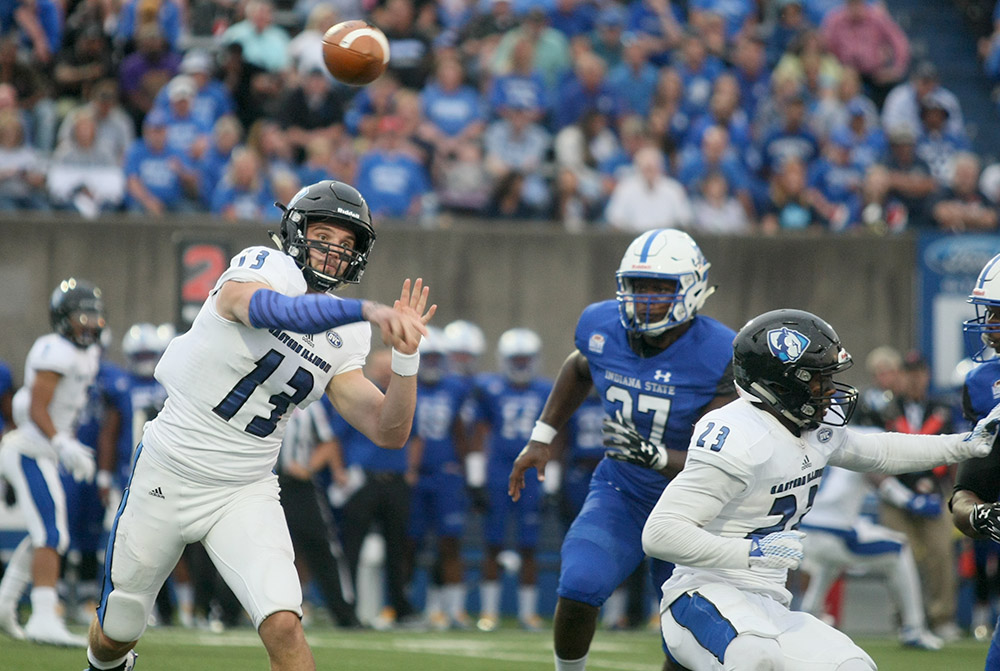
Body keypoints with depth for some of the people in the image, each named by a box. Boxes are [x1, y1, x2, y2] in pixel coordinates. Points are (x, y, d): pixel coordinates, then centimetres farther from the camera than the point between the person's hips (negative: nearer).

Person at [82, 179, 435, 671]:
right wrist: (366, 310, -53)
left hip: (246, 494, 3)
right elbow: (276, 310, -40)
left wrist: (406, 357, -18)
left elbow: (389, 431, -2)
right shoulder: (260, 268, -15)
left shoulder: (341, 344, 3)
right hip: (168, 477, -3)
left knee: (283, 626, -21)